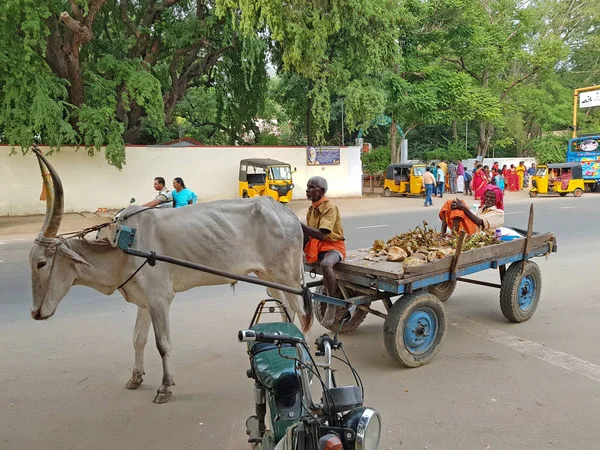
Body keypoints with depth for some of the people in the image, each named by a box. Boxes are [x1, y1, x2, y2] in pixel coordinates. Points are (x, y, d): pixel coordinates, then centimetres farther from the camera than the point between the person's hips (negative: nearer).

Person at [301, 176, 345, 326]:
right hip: (315, 245, 8)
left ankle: (332, 304, -21)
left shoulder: (330, 207, -16)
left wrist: (299, 225, -33)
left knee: (325, 264, -40)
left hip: (333, 245, -8)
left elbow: (321, 235, -28)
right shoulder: (312, 208, 9)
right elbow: (309, 233, 13)